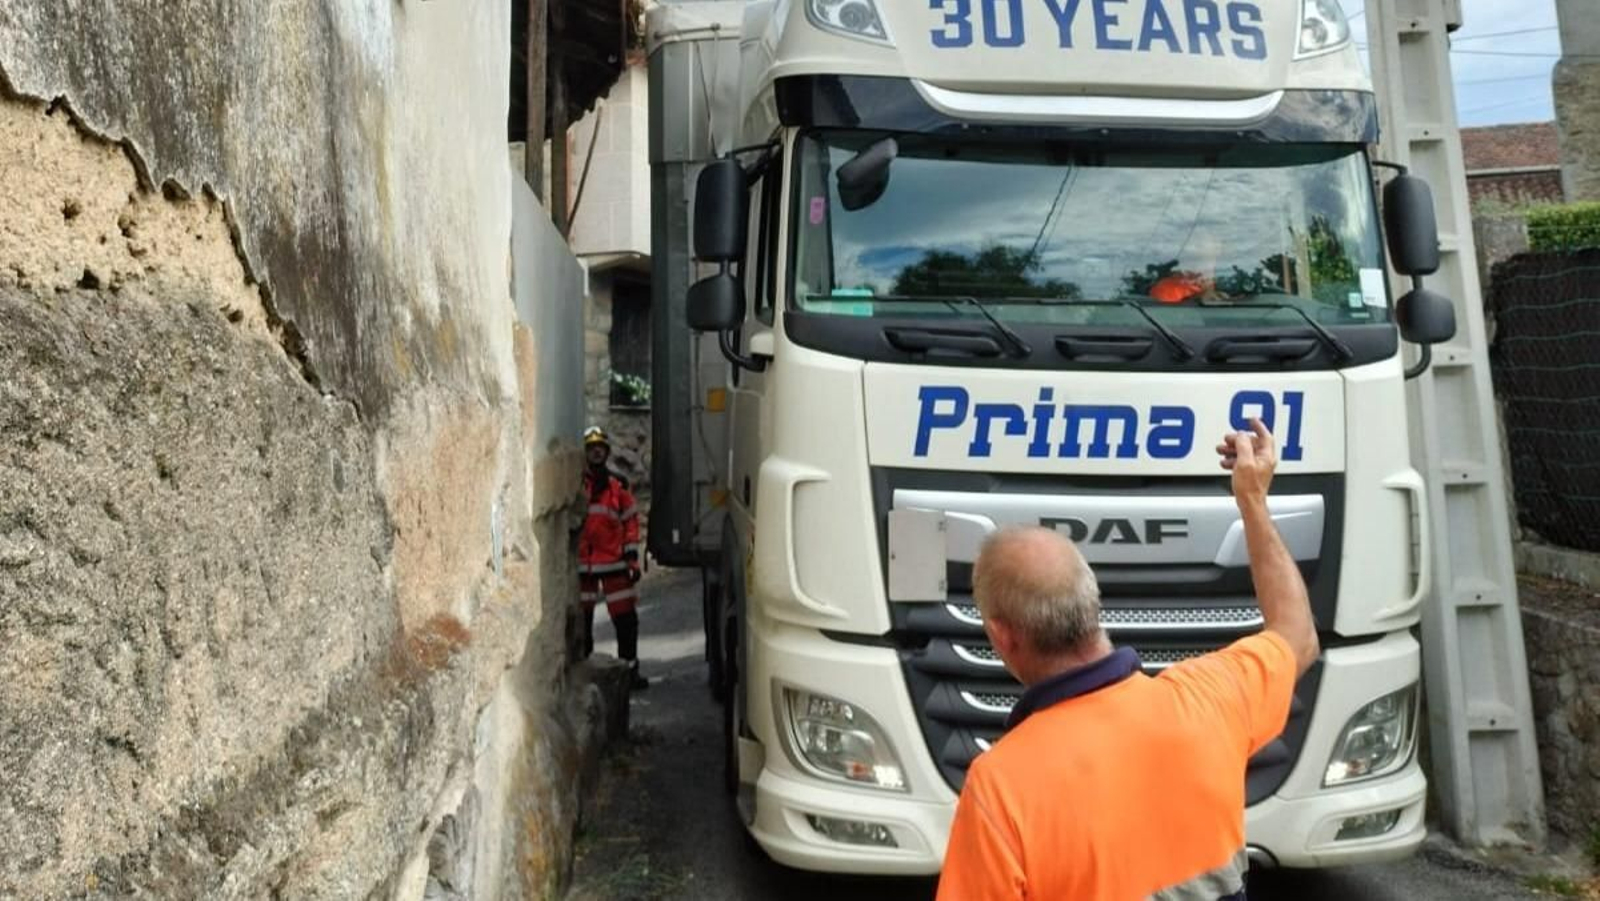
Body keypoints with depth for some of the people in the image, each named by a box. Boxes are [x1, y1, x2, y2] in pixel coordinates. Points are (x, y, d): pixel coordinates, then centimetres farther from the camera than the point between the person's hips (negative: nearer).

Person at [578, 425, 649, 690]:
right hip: (582, 564, -1)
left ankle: (630, 669, 9)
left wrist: (631, 557, 4)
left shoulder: (618, 485, 8)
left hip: (614, 562, 1)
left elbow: (631, 521, 10)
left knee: (625, 618, 0)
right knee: (581, 620, 7)